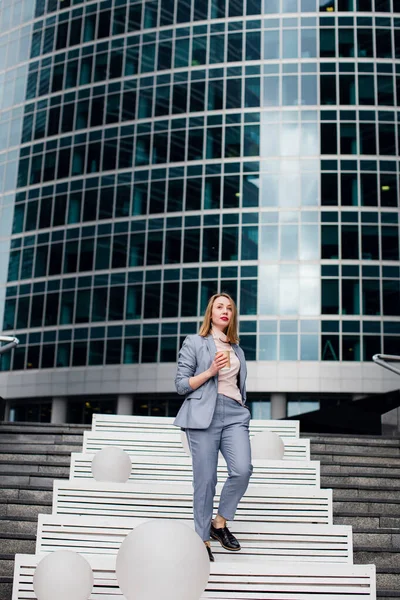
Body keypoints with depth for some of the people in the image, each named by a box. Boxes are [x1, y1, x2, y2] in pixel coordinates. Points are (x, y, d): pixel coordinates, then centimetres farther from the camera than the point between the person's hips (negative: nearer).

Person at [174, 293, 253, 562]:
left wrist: (242, 410, 15)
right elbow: (181, 385, 1)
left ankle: (219, 523, 5)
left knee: (242, 470, -16)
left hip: (235, 414, 4)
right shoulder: (194, 343, 7)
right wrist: (210, 371, -10)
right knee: (205, 479, -4)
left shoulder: (237, 349, 21)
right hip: (204, 415, -4)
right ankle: (203, 540, 9)